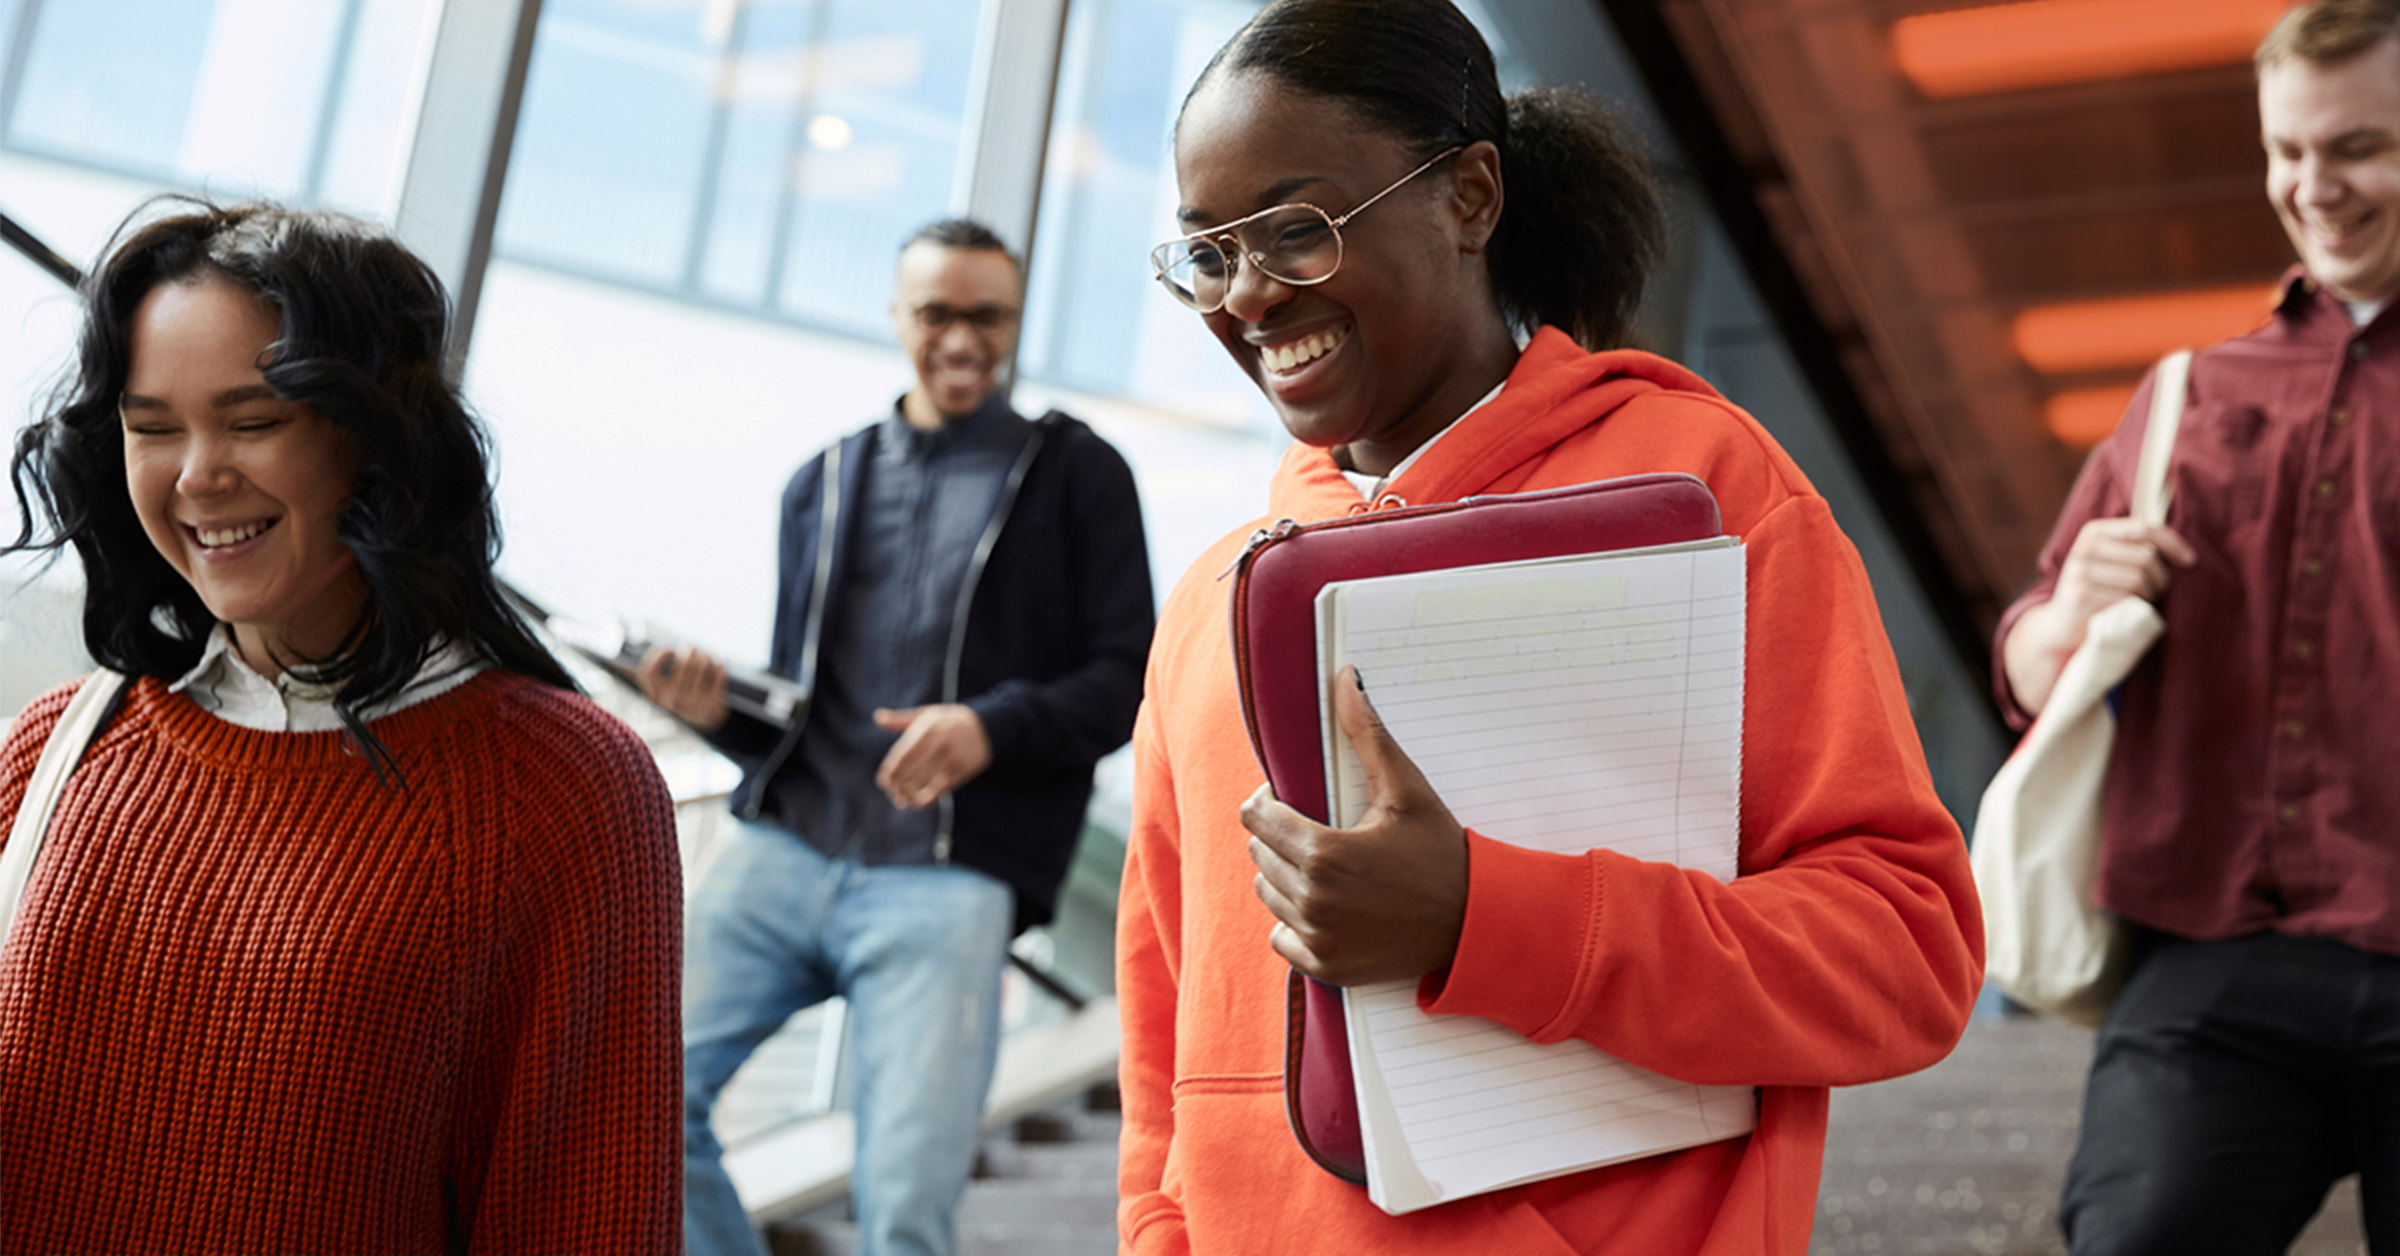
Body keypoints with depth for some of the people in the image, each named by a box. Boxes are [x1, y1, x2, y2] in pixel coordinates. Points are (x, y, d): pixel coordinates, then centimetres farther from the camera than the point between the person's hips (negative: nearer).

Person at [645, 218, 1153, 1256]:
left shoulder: (1075, 472, 10)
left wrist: (993, 726, -15)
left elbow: (1128, 677, 2)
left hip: (945, 882, -4)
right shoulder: (824, 484, 20)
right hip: (783, 846, 4)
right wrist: (719, 711, 1)